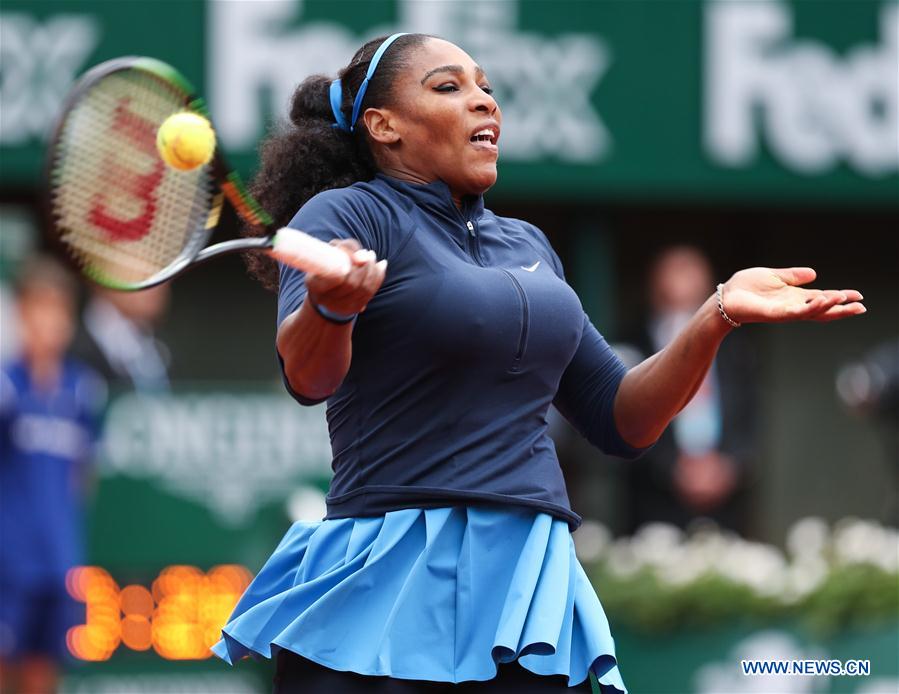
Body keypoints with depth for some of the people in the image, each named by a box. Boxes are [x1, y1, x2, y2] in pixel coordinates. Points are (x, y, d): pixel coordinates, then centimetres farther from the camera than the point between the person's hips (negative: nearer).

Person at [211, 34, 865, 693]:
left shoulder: (527, 244, 18)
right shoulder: (342, 215, -1)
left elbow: (622, 421, 18)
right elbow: (307, 376, -20)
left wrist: (719, 315, 2)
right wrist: (330, 305, -44)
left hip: (531, 590, 6)